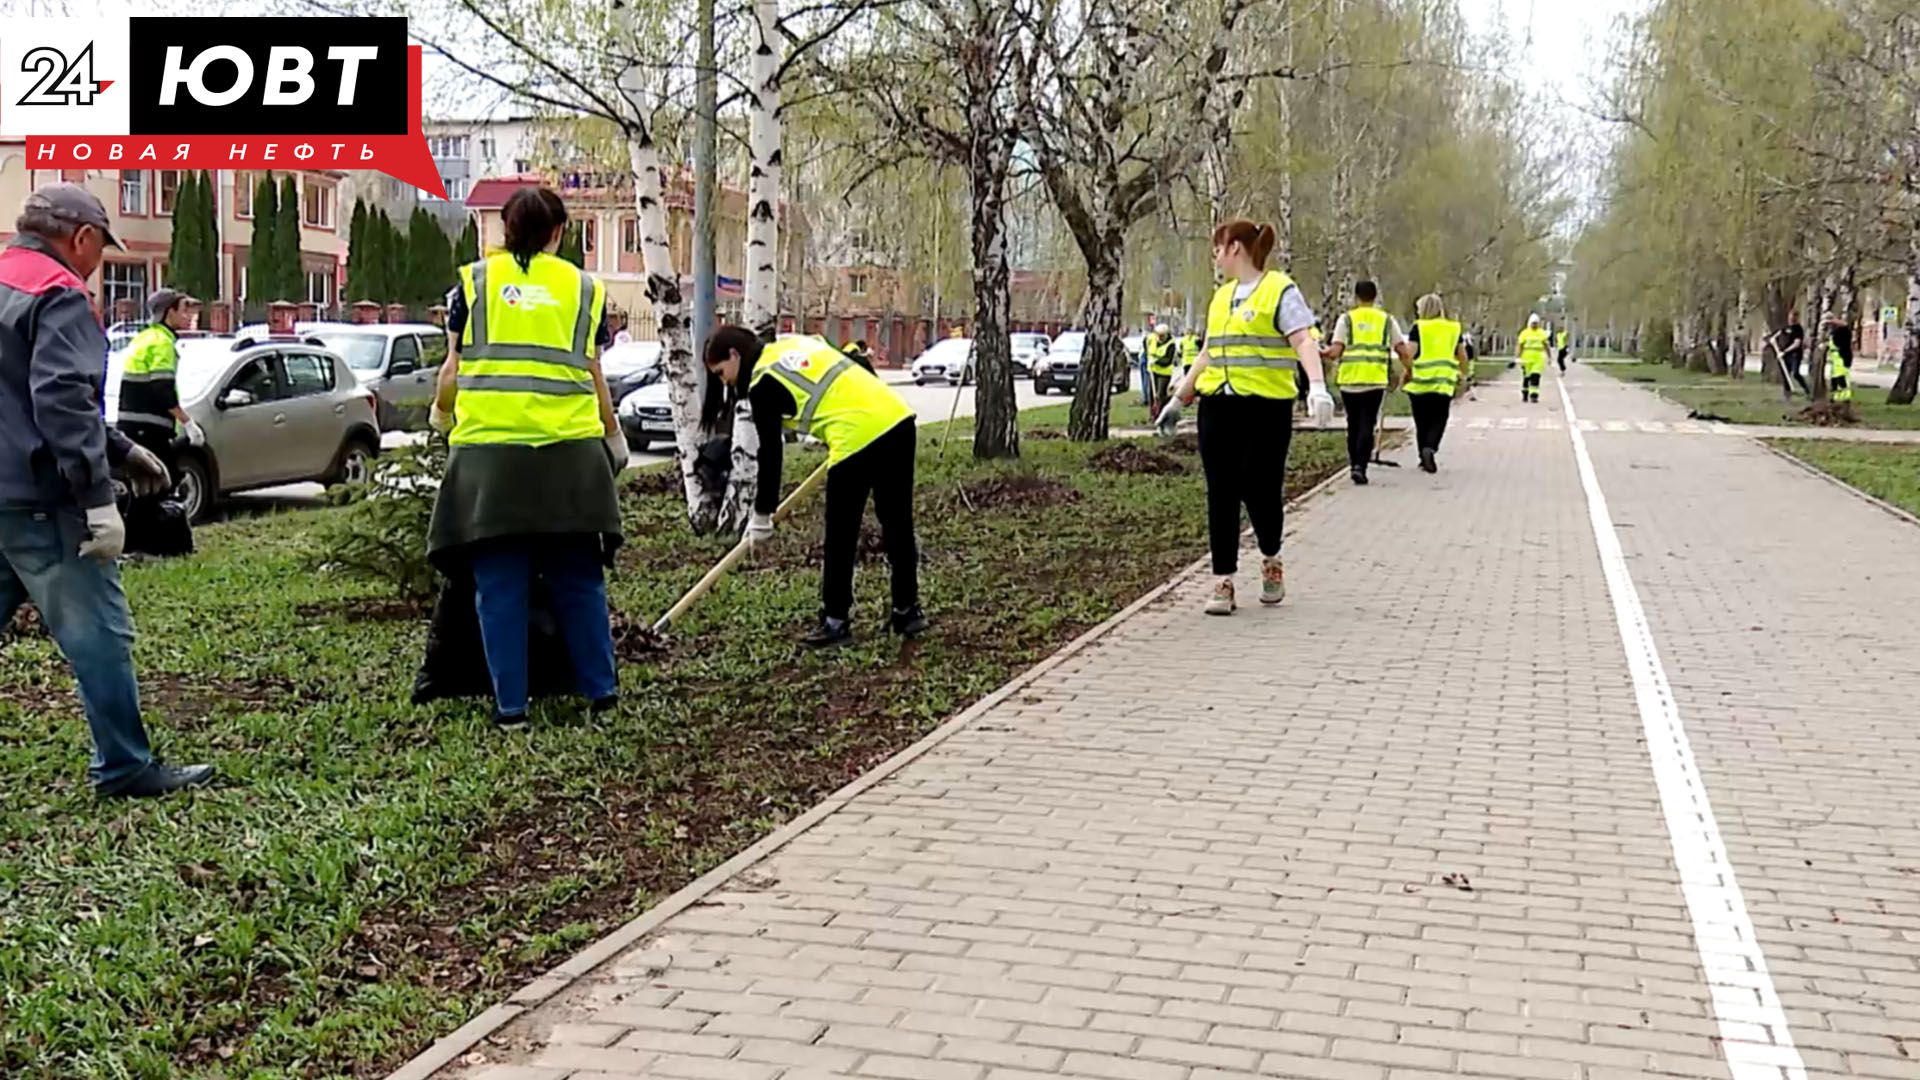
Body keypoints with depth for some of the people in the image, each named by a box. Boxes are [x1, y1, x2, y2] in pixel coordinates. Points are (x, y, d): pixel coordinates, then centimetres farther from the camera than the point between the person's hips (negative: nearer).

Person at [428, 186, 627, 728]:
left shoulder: (473, 281, 7)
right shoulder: (584, 287, 8)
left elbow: (454, 367, 7)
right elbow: (593, 375, 8)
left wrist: (442, 414, 27)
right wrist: (613, 438, 22)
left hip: (489, 447, -1)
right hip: (569, 448, 1)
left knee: (499, 584, 4)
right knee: (579, 578, 12)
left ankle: (510, 703, 6)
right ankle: (600, 688, 17)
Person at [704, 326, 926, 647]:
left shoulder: (762, 384, 0)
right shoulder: (796, 344, 22)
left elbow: (770, 453, 0)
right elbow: (861, 367, 24)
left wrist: (762, 515, 9)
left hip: (858, 438, -8)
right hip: (898, 418, 8)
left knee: (841, 538, 4)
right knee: (898, 524, 15)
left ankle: (836, 621, 11)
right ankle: (908, 610, 24)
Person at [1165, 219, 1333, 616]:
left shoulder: (1280, 290, -3)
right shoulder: (1221, 296, 18)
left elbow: (1303, 340, -15)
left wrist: (1317, 385, -29)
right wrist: (1180, 397, 29)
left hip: (1266, 405, -6)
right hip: (1218, 406, 6)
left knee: (1260, 489, -3)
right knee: (1221, 494, 1)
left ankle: (1271, 559, 26)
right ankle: (1223, 582, 6)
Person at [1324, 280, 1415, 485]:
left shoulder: (1346, 319, 4)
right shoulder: (1387, 320, 8)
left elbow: (1335, 351, -5)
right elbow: (1403, 351, 4)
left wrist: (1324, 353, 16)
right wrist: (1407, 360, 25)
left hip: (1350, 379, 0)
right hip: (1376, 379, 0)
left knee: (1353, 424, 14)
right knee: (1367, 424, 0)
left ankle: (1353, 465, 20)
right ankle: (1360, 466, -14)